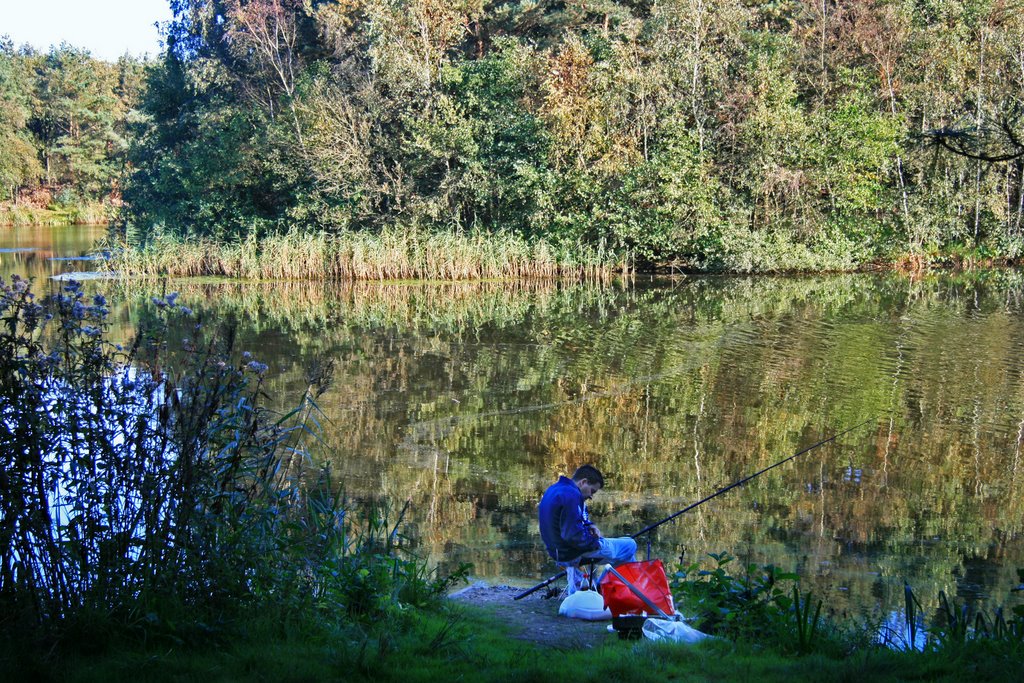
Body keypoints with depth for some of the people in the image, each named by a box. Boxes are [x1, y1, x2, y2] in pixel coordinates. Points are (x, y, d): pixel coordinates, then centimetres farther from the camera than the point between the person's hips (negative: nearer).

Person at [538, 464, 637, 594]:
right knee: (630, 546, -3)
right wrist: (596, 542, -14)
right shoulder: (571, 495, -23)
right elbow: (572, 535, -28)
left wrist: (589, 526, 4)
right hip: (574, 554, -10)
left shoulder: (553, 489, 9)